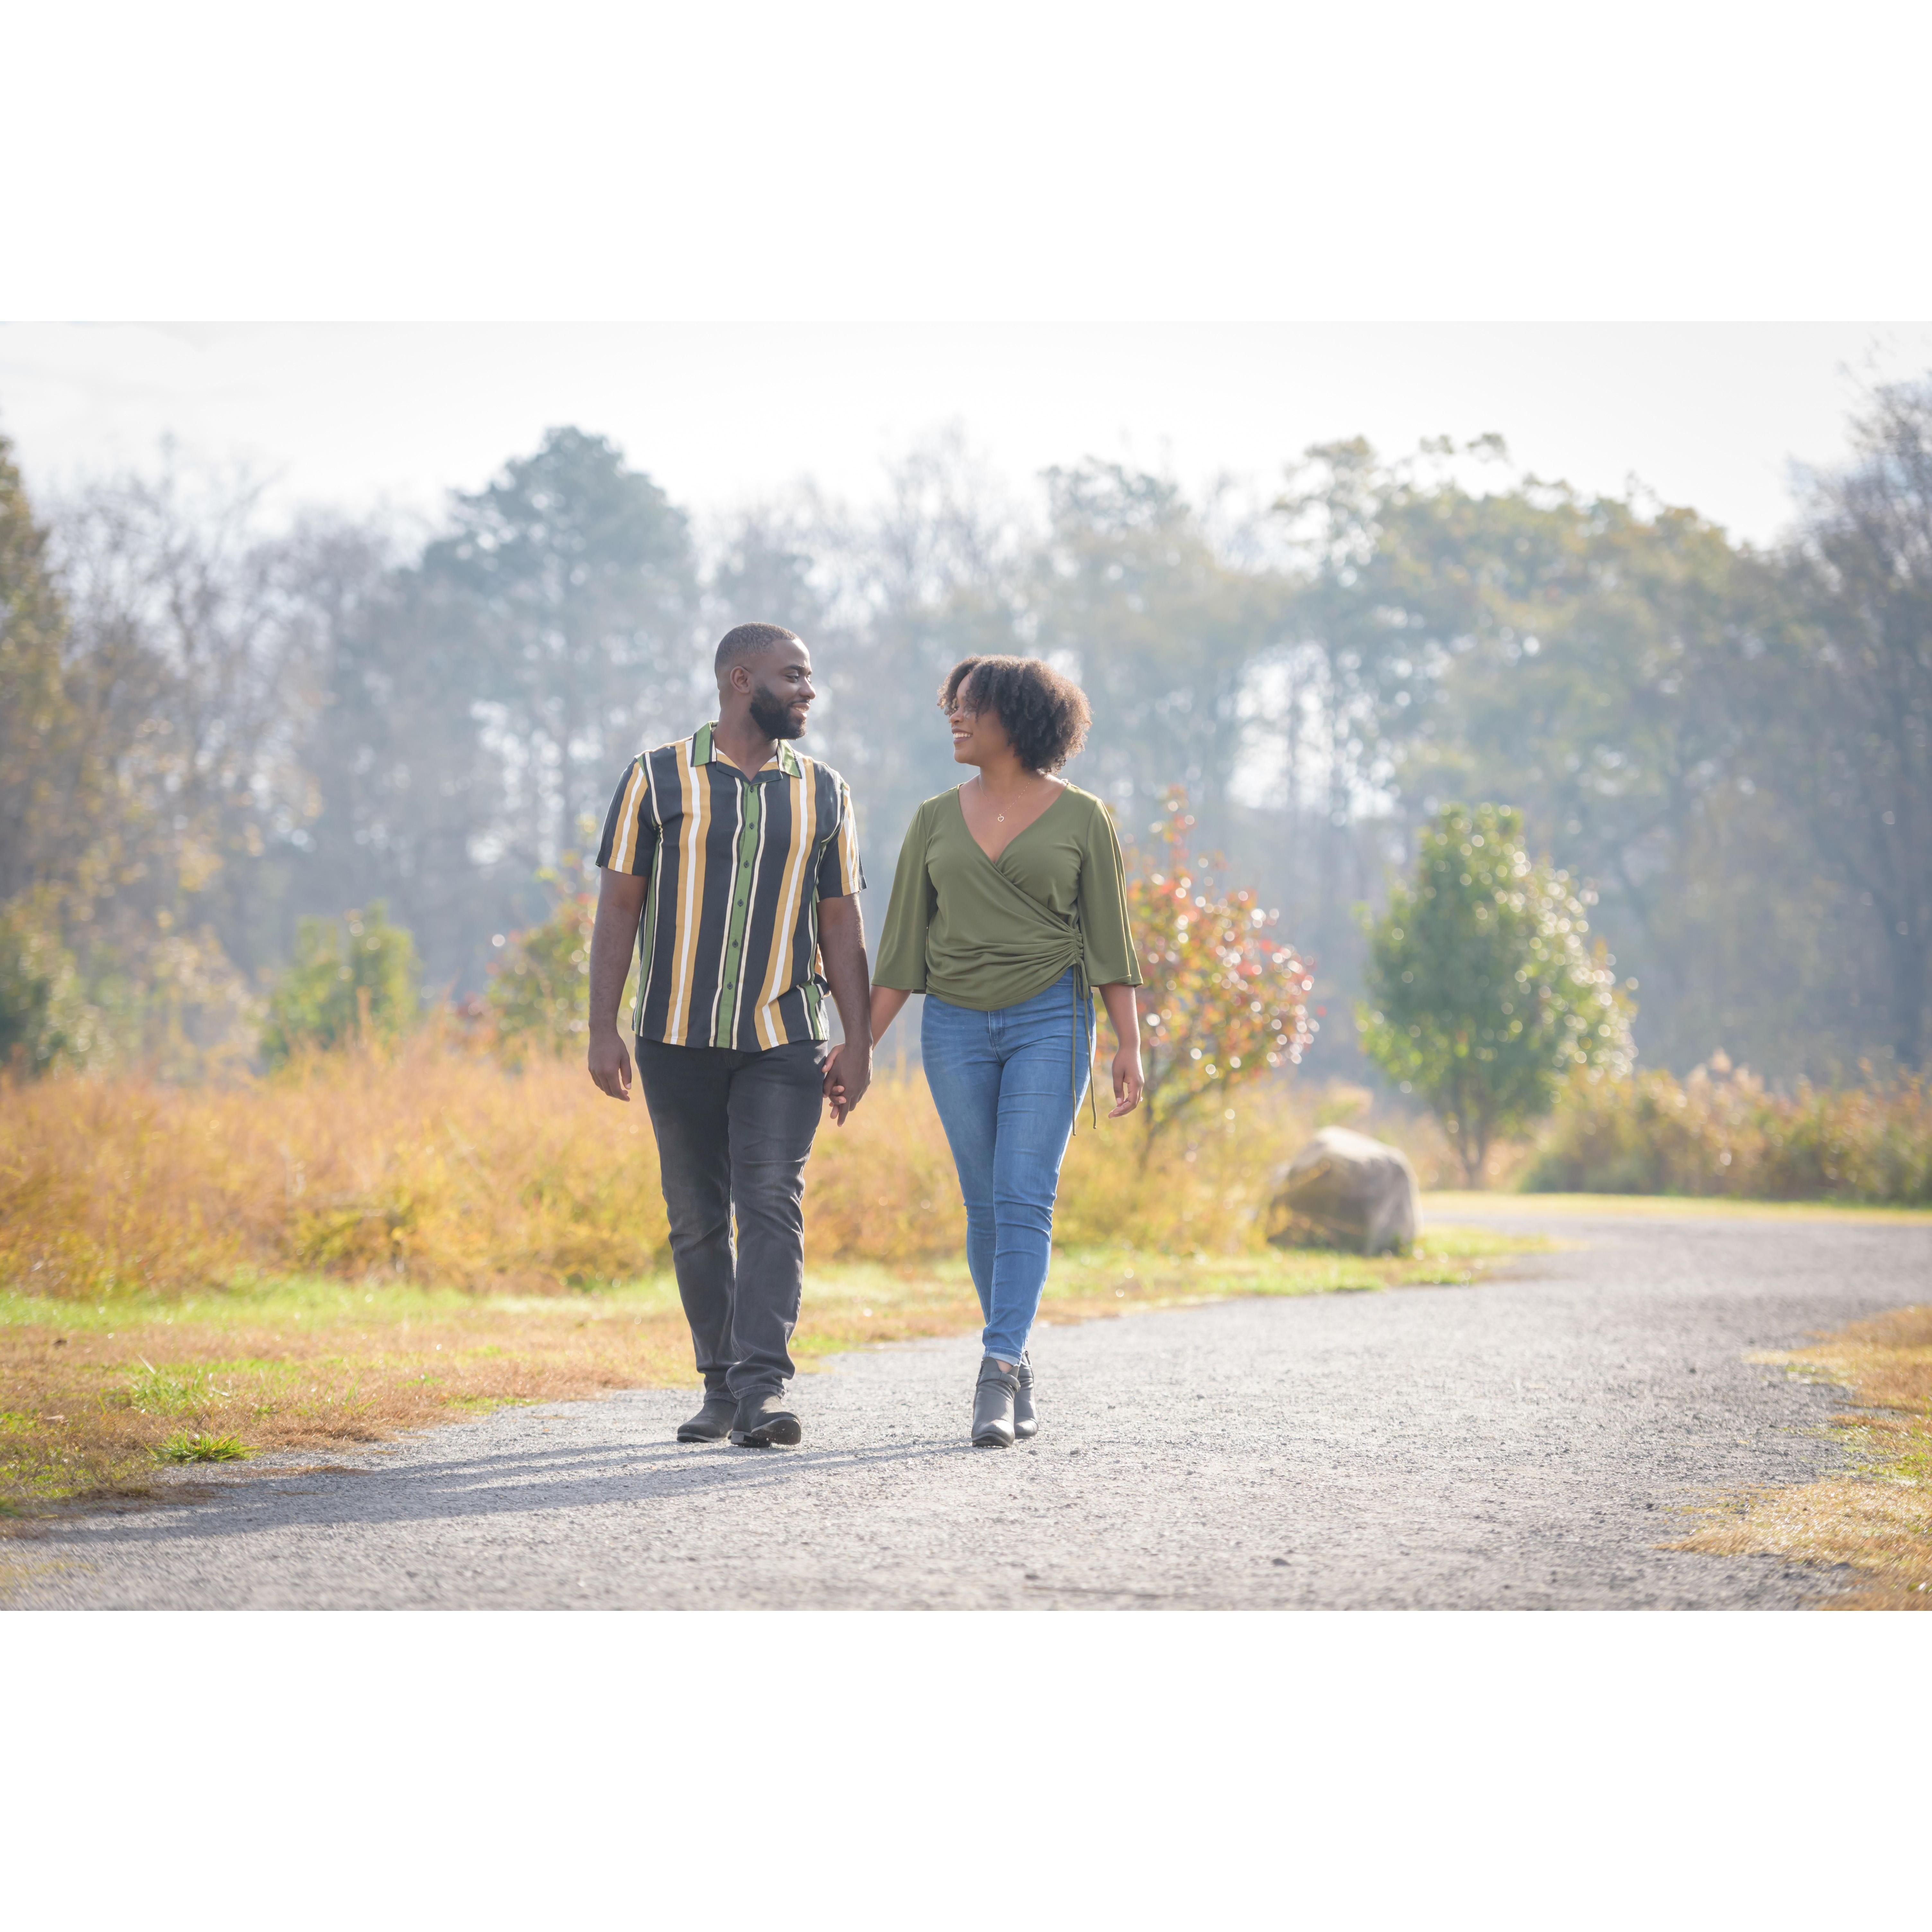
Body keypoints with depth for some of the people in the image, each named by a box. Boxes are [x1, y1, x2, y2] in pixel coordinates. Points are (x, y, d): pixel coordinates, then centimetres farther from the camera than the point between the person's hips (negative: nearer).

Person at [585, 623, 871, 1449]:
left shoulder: (822, 793, 8)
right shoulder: (659, 779, 2)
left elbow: (840, 924, 9)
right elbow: (617, 908, 1)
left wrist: (859, 1042, 2)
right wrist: (603, 1030, -6)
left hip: (784, 1040, 0)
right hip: (678, 1038, 0)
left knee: (773, 1203, -13)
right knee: (697, 1217, 5)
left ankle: (763, 1389, -17)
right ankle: (721, 1384, 17)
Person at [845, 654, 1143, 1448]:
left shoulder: (1081, 818, 1)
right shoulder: (935, 821, 9)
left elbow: (1109, 941, 1)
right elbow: (902, 946, 10)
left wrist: (1129, 1046, -7)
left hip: (1049, 1021, -3)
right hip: (956, 1025, 3)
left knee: (1024, 1198, -13)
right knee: (987, 1205, 6)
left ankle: (997, 1375, -18)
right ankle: (1019, 1367, 18)